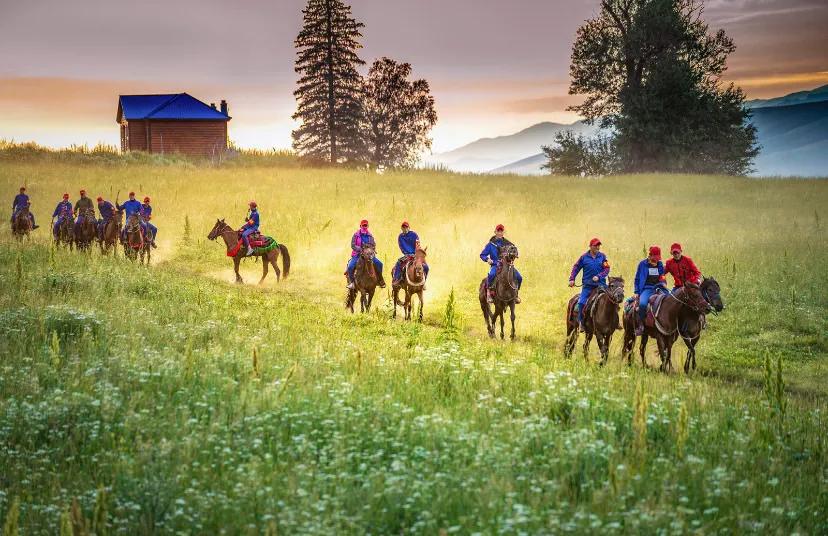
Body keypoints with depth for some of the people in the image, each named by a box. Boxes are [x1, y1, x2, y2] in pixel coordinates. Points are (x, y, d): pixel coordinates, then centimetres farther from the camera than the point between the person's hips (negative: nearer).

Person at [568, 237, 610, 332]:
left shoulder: (602, 257, 4)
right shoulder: (584, 257, 2)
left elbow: (607, 269, 0)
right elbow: (576, 268, 7)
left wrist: (598, 276, -14)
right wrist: (572, 279, -4)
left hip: (600, 283, 1)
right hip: (587, 285, -1)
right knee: (581, 302, -16)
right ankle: (581, 322, -3)